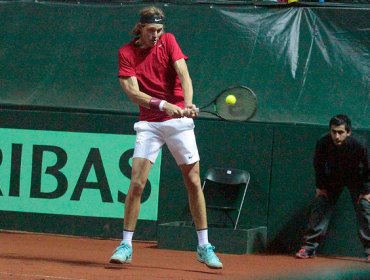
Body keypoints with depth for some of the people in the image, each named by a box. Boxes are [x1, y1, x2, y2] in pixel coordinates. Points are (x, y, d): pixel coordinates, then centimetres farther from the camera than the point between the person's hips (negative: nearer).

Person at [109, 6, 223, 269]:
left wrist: (188, 103, -31)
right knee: (137, 183, -10)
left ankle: (204, 247, 11)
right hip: (149, 124, -1)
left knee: (193, 181, 2)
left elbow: (184, 74, -13)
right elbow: (133, 92, -14)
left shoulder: (168, 41, -1)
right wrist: (163, 104, -29)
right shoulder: (127, 53, -4)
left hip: (179, 120, 1)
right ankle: (126, 245, 0)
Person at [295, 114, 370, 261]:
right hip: (333, 178, 2)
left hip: (356, 179, -2)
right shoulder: (323, 143, -31)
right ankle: (309, 247, 2)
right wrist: (320, 186, -4)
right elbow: (318, 165, -8)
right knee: (319, 208, -5)